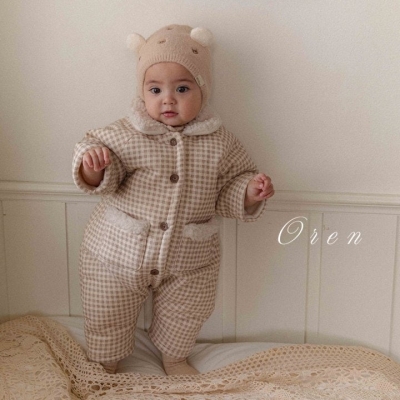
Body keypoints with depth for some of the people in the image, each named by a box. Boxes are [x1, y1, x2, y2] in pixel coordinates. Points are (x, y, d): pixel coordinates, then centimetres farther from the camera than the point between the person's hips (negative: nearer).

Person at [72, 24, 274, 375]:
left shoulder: (219, 143, -9)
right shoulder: (125, 135, -15)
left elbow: (228, 192, -1)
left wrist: (249, 191, -21)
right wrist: (92, 167, -32)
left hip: (189, 259, 1)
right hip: (117, 252, -1)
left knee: (184, 316, 22)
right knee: (107, 317, 18)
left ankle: (174, 358, 54)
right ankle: (106, 363, 49)